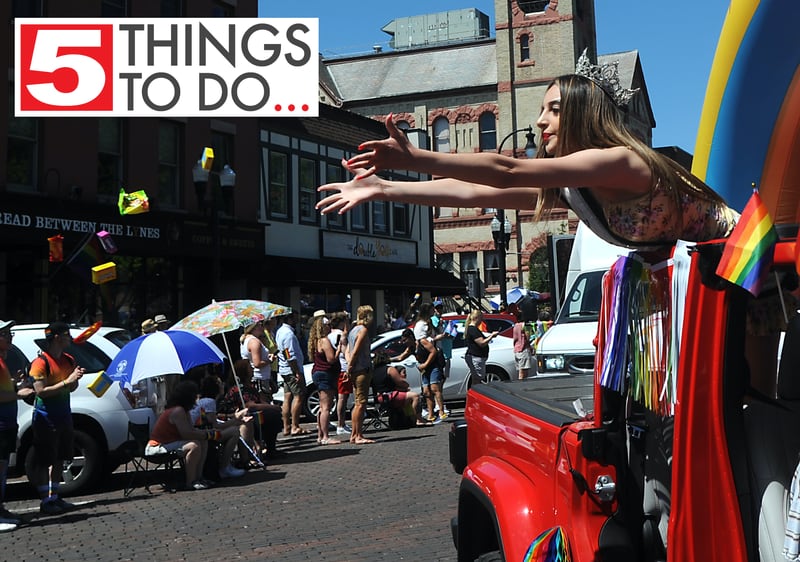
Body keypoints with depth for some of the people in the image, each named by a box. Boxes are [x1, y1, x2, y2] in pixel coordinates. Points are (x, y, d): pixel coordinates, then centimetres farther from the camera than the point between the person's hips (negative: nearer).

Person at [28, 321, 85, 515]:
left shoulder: (68, 360, 9)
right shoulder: (41, 362, -14)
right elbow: (40, 391, -20)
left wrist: (76, 379, -5)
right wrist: (67, 381, -24)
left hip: (63, 414, 8)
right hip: (45, 417, -8)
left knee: (59, 459, 12)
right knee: (43, 462, -2)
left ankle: (54, 497, 20)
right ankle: (45, 501, 3)